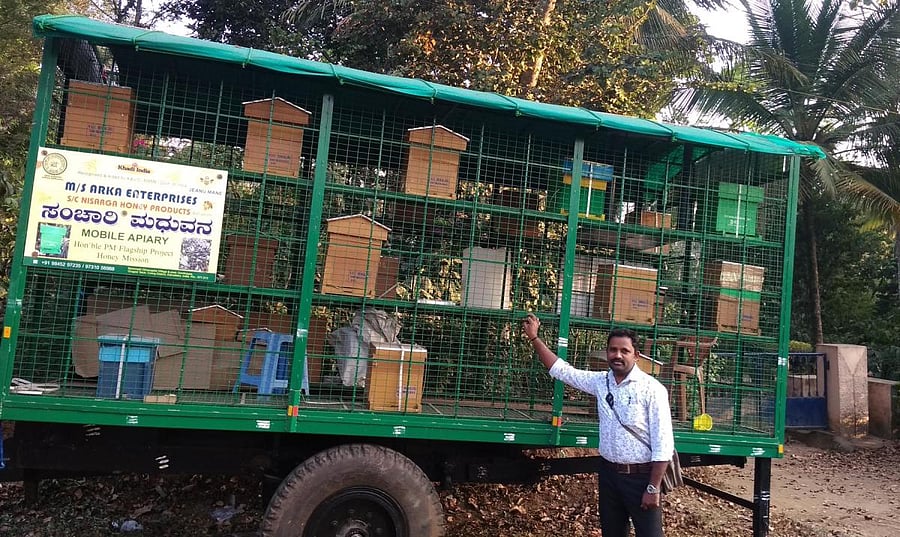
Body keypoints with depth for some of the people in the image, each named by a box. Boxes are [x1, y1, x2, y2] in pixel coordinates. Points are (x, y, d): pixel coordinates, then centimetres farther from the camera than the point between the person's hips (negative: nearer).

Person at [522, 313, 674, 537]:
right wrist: (534, 338, 7)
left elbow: (663, 444, -14)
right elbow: (560, 369, 11)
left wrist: (653, 488, -16)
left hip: (641, 476, -5)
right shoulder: (600, 382, 3)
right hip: (608, 473, 5)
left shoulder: (652, 389, -13)